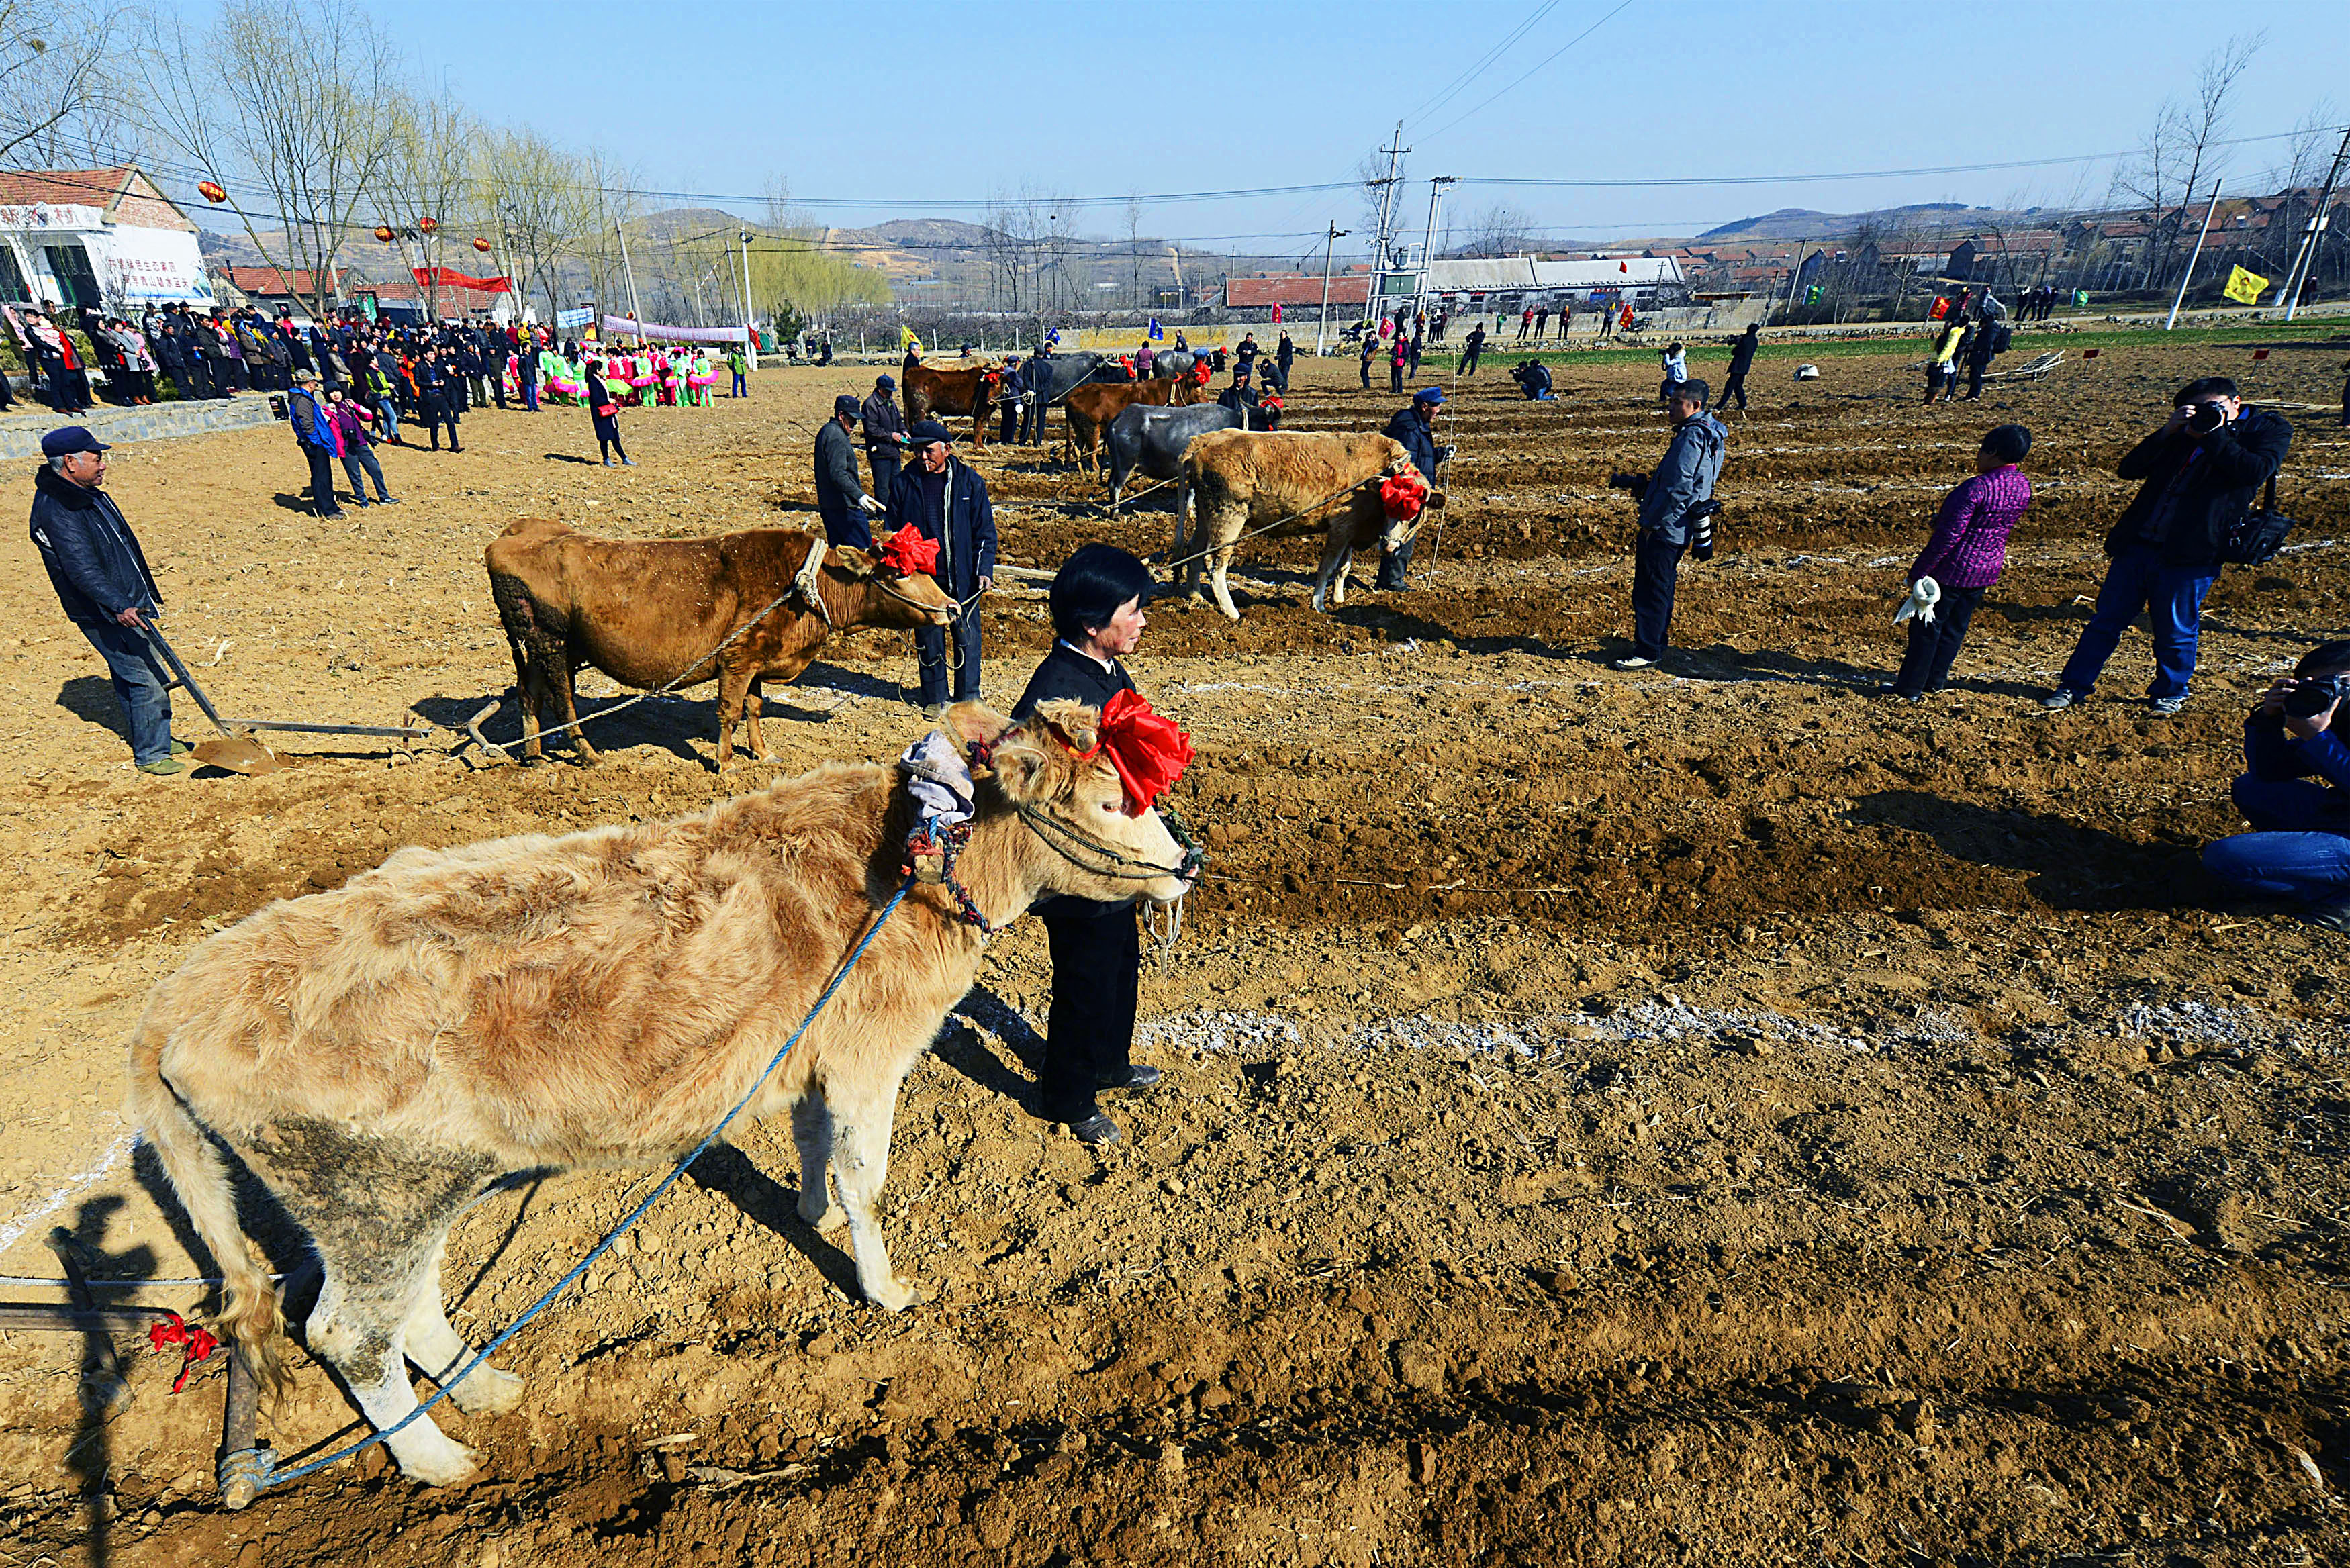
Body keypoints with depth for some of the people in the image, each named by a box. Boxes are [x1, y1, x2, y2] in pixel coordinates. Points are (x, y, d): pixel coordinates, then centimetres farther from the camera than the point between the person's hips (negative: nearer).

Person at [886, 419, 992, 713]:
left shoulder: (969, 481, 0)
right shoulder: (903, 484, 1)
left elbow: (985, 531, 4)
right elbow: (894, 531, 8)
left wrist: (985, 570, -7)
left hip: (962, 578, 0)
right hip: (922, 578, 0)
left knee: (967, 638, 7)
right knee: (929, 641, 8)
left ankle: (968, 697, 23)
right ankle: (935, 699, 23)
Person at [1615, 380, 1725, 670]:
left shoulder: (1691, 436, -17)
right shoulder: (1709, 432, 15)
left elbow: (1677, 489, -23)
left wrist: (1649, 523, -18)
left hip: (1664, 527, -11)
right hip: (1675, 529, 11)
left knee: (1650, 590, -6)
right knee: (1661, 587, 19)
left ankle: (1647, 652, -3)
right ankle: (1658, 642, 29)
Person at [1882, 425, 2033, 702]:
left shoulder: (1977, 487, -24)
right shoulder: (2023, 486, 2)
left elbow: (1948, 537, -23)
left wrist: (1918, 571, -18)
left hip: (1953, 570, -8)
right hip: (1988, 570, 8)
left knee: (1926, 627, 3)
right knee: (1955, 627, 18)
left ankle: (1909, 688, 10)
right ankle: (1935, 681, 28)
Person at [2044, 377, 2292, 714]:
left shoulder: (2269, 430, 5)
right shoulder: (2182, 432, 16)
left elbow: (2255, 471, -14)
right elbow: (2128, 469, 6)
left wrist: (2214, 435, -10)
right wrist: (2167, 431, -4)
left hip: (2189, 553, -4)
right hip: (2138, 544, 4)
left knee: (2176, 630, 6)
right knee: (2106, 619, 7)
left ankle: (2171, 694, 25)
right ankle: (2074, 686, 14)